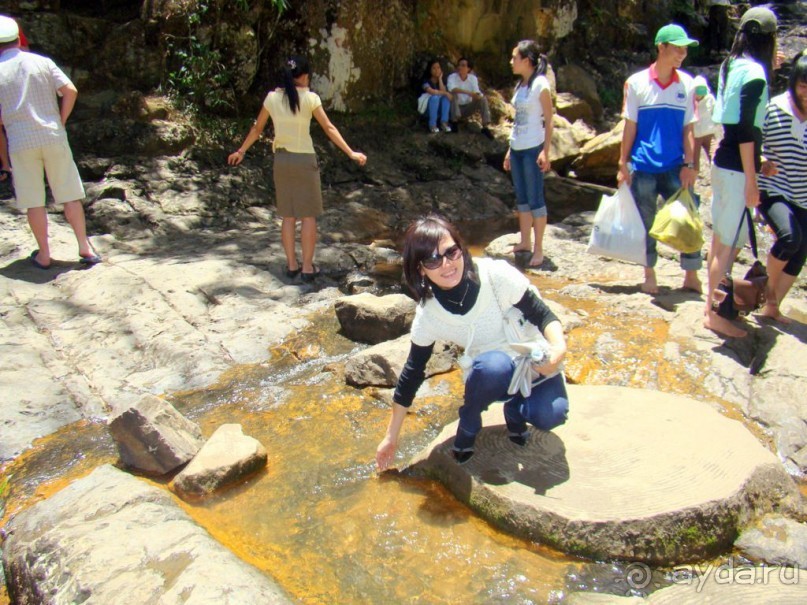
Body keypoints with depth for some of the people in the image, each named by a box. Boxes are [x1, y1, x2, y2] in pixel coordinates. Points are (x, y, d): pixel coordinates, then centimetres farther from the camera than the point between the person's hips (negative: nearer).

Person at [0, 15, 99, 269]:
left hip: (21, 143, -1)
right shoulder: (42, 62, 2)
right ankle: (85, 248, 7)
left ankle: (43, 255, 13)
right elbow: (70, 91, -7)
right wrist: (60, 122, 3)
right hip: (53, 138, 1)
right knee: (70, 195, 8)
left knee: (34, 202, 7)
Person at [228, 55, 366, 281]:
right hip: (304, 160, -4)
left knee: (288, 216, 12)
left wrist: (241, 151, 21)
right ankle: (308, 267, 6)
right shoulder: (310, 98, -9)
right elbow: (329, 129, -9)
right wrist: (351, 153, -5)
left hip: (281, 160, 4)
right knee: (308, 216, 4)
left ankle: (292, 265, 16)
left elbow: (257, 129, 9)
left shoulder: (272, 97, 2)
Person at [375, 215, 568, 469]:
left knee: (549, 416, -29)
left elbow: (541, 314, -12)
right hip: (492, 375, 1)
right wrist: (391, 436, -1)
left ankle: (514, 409, 7)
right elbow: (412, 373, -6)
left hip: (535, 364, 0)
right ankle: (467, 430, -6)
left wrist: (559, 348, -34)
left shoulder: (496, 275, -24)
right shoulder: (428, 316, -17)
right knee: (492, 364, -35)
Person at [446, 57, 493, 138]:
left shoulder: (473, 78, -3)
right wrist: (468, 92, -45)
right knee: (454, 93, -30)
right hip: (456, 107, -3)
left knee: (483, 99, -17)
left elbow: (476, 92, -12)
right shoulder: (452, 77, -14)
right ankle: (455, 121, -22)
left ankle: (485, 127, -20)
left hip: (467, 108, 3)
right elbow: (451, 89, -34)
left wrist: (477, 95, -37)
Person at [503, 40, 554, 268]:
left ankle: (538, 249, 3)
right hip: (517, 148, 8)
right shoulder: (520, 85, 13)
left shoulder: (540, 84, -9)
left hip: (533, 149, -8)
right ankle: (525, 242, 22)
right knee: (521, 198, 13)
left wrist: (546, 151, -17)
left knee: (535, 199, -4)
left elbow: (549, 121, -11)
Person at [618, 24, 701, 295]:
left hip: (675, 168, 1)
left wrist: (689, 164, -1)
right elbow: (630, 127, 1)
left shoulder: (687, 84, 4)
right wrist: (623, 164, -1)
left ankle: (691, 277, 11)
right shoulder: (637, 82, -1)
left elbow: (688, 128, 5)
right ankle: (649, 275, 22)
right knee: (646, 224, 8)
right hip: (643, 168, -1)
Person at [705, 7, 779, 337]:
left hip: (722, 162, 9)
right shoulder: (754, 74, -16)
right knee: (729, 243, -2)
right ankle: (713, 314, 6)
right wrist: (751, 182, -18)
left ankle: (714, 297, 32)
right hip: (737, 169, -9)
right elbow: (745, 131, -19)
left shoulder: (731, 65, 9)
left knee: (721, 239, 18)